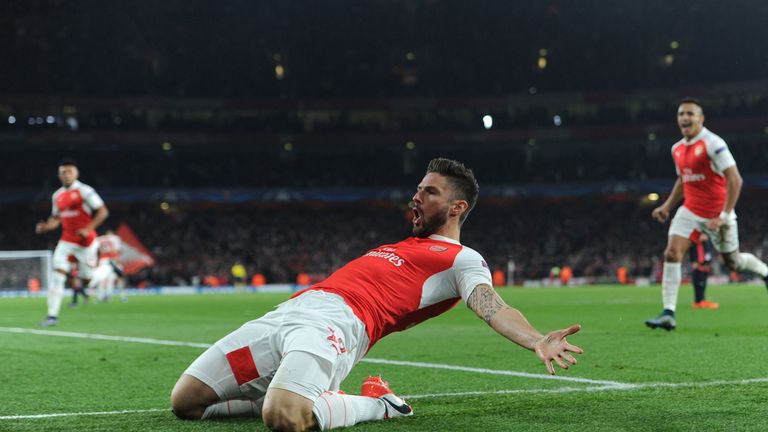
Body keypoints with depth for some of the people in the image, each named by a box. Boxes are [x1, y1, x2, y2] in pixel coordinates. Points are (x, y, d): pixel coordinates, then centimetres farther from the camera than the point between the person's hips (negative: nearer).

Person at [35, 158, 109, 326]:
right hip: (67, 241, 5)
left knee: (86, 279, 3)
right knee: (57, 273, -11)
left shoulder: (84, 191, -10)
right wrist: (45, 227, -2)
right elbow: (56, 219, 19)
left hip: (85, 241, -5)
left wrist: (88, 229, -20)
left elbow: (103, 211, -11)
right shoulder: (57, 196, 10)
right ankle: (52, 315, -12)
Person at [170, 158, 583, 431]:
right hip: (288, 310, 8)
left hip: (336, 322, -8)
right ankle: (294, 394, 12)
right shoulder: (399, 249, 34)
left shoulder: (461, 260, 8)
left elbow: (493, 308, -9)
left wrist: (537, 341, -30)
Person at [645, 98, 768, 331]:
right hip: (690, 210, 6)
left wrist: (724, 215, -25)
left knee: (733, 261, 9)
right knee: (671, 254, -12)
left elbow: (734, 180, -20)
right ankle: (668, 314, -13)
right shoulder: (677, 149, 6)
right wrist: (666, 207, 12)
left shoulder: (713, 144, -17)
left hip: (716, 213, -6)